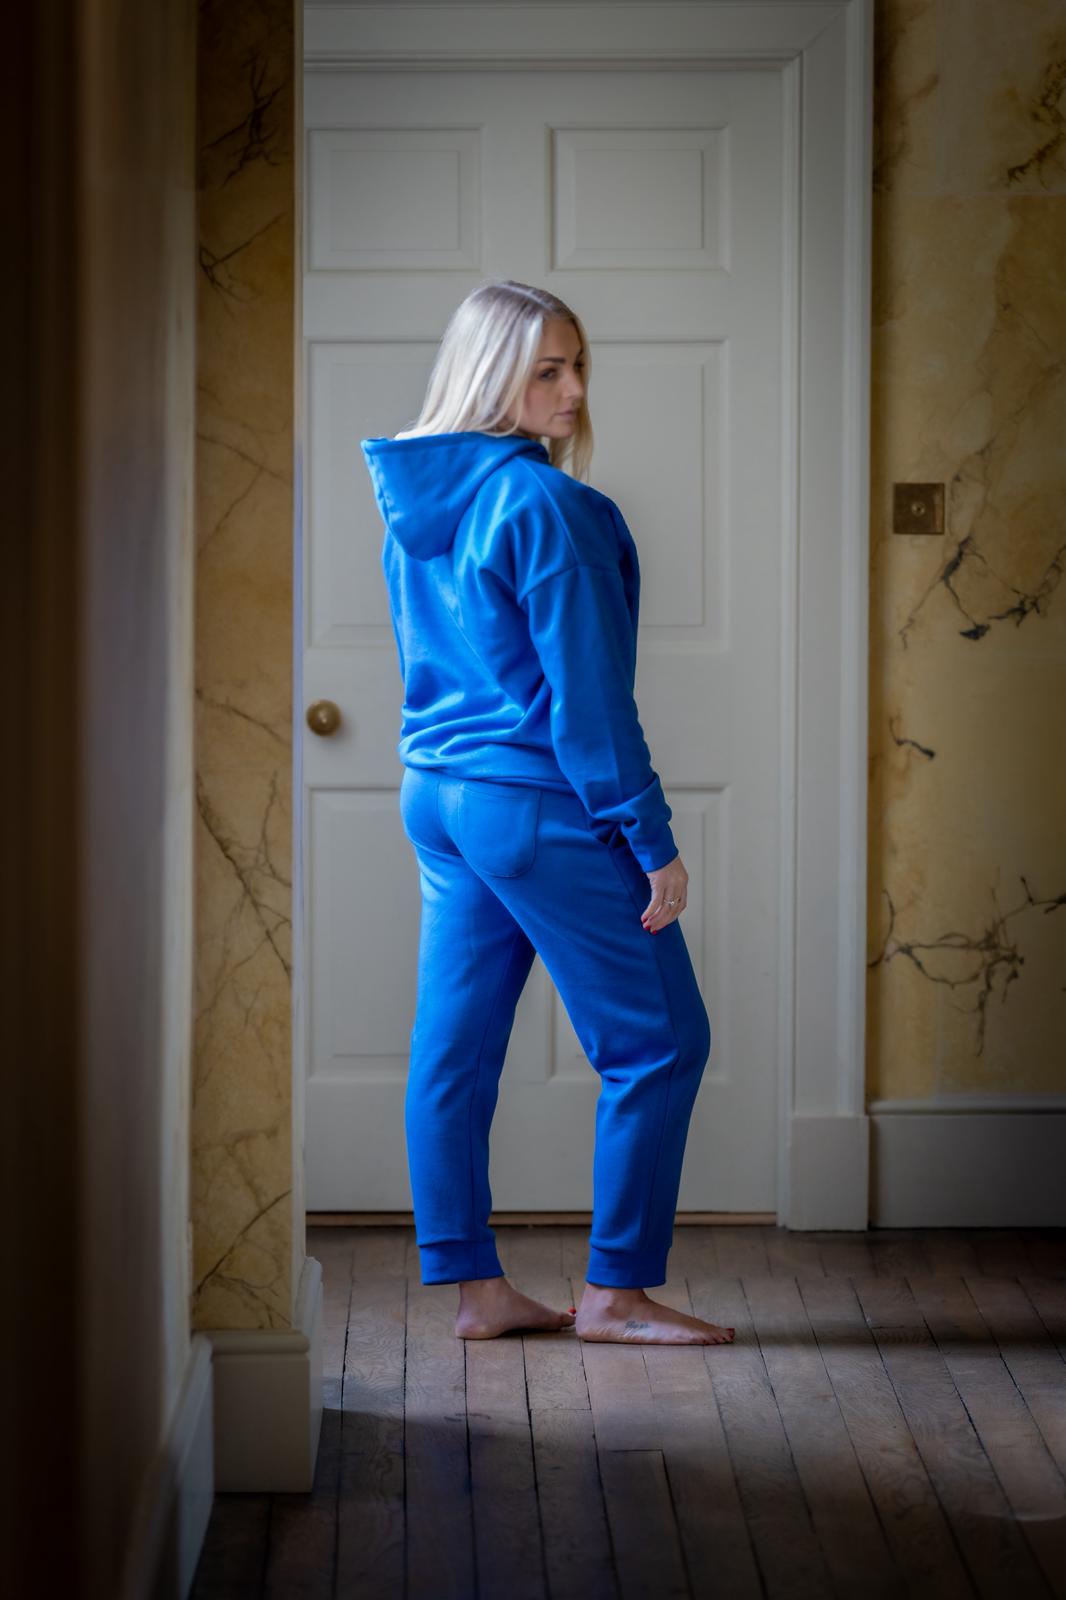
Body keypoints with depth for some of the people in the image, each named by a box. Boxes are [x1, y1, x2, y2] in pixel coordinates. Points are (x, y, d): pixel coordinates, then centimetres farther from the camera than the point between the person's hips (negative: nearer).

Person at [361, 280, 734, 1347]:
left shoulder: (415, 503, 9)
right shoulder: (541, 502, -18)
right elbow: (587, 690, -18)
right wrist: (653, 841, -13)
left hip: (435, 790, 9)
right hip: (537, 802, -9)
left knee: (454, 1046, 9)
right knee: (658, 1040, 2)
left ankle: (474, 1287, 16)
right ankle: (615, 1290, 5)